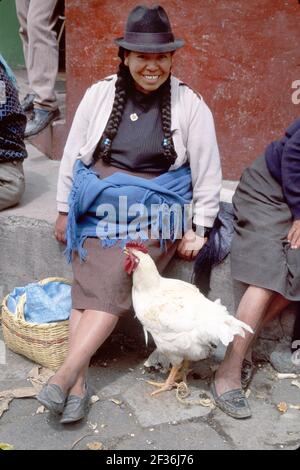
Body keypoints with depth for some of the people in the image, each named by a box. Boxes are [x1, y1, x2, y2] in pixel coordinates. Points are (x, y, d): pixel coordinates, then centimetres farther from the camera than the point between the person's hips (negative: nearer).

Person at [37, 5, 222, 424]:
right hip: (99, 204, 2)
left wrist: (199, 229, 0)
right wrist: (65, 210, 11)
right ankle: (79, 381, -17)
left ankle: (65, 375, -19)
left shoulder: (190, 105, -1)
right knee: (88, 281, -16)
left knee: (112, 284, -20)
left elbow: (208, 171, 3)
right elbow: (72, 154, 10)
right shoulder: (99, 95, 3)